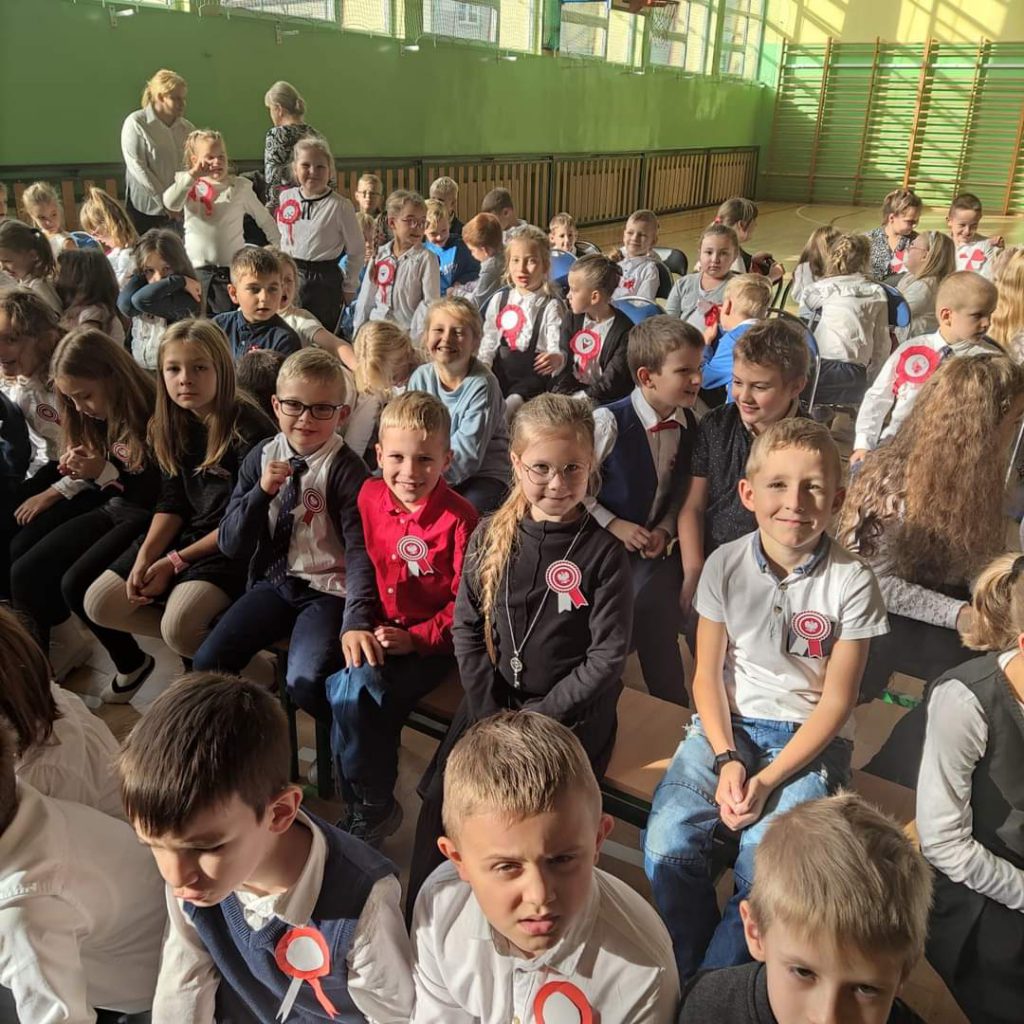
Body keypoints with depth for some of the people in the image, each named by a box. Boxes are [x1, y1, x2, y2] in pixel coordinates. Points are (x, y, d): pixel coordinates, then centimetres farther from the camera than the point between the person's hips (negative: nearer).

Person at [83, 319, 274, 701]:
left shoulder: (249, 430, -19)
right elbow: (171, 503, 6)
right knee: (100, 604, -2)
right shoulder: (172, 426, 3)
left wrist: (176, 562, -14)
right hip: (185, 532, 8)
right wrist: (144, 558, -9)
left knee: (178, 627, -27)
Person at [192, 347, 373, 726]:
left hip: (327, 589, -5)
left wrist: (357, 621, -37)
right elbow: (229, 544, 0)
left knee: (306, 680, -25)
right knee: (207, 662, -11)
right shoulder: (262, 457, 1)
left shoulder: (346, 469, -13)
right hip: (273, 582, 5)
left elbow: (359, 550, -22)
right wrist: (261, 491, -17)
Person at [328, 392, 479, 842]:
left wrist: (415, 639, -17)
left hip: (428, 644, -5)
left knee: (352, 691, -24)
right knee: (347, 690, -22)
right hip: (376, 632, 5)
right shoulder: (370, 495, 0)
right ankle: (375, 805, 1)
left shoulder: (458, 518, -16)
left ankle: (370, 810, 0)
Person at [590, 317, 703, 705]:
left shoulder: (692, 425, -4)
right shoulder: (608, 422, -20)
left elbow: (682, 491, 9)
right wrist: (613, 525, -16)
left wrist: (666, 530, -7)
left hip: (652, 547, 3)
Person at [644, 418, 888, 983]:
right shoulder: (726, 565, -5)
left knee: (763, 858, -25)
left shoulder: (852, 582, -10)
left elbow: (836, 701, -7)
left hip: (810, 738, -2)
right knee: (666, 843, -19)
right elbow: (707, 675, 0)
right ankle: (685, 971, 7)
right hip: (727, 724, 2)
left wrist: (767, 779, -15)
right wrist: (727, 760, -14)